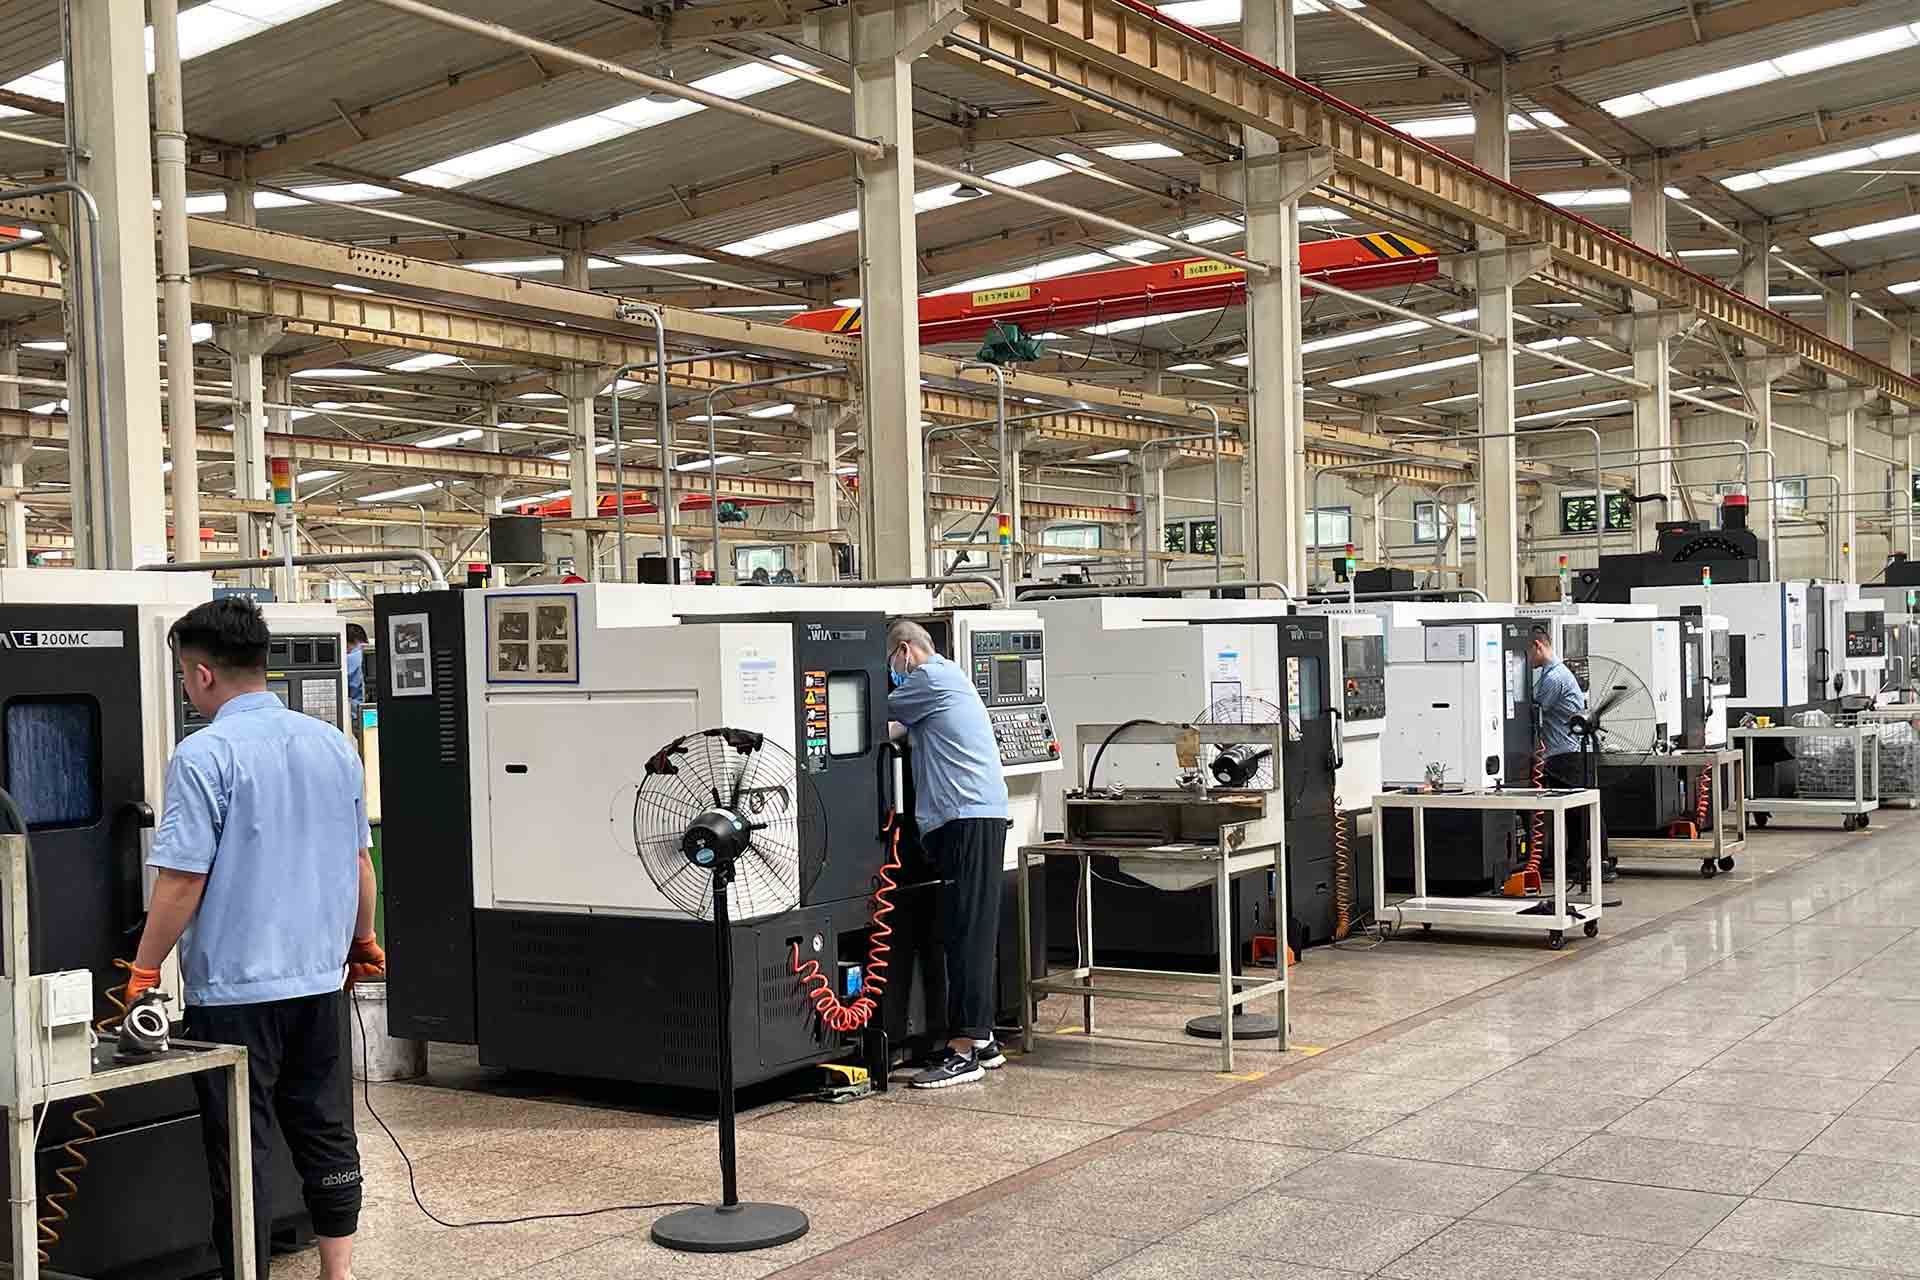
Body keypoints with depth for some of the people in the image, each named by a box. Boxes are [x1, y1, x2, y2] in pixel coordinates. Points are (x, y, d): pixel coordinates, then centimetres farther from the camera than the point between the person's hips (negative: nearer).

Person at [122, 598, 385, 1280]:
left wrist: (144, 971, -6)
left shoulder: (205, 755, -14)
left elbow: (182, 879, -15)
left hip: (234, 987, -6)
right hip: (320, 976, 6)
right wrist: (364, 940, 26)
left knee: (241, 1150, 4)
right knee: (327, 1136, 14)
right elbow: (359, 860, 13)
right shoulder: (333, 744, 5)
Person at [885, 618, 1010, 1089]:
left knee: (967, 933, -11)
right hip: (975, 815, 10)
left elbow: (882, 715, 2)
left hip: (968, 817, -10)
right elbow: (898, 729, 24)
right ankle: (982, 1041, 18)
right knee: (970, 934, 13)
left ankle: (963, 1051, -11)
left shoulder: (931, 678, -7)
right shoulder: (945, 677, 24)